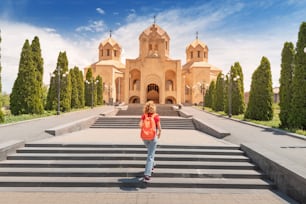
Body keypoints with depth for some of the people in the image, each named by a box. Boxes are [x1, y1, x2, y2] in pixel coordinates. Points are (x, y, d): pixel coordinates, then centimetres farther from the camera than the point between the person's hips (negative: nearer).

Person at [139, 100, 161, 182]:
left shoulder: (144, 115, -2)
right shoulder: (156, 116, -9)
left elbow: (140, 125, -14)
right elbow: (159, 128, -10)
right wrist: (159, 133, 11)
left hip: (144, 137, 4)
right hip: (153, 137, -4)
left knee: (150, 151, 31)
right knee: (150, 155, -2)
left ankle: (151, 165, 46)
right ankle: (147, 175, -7)